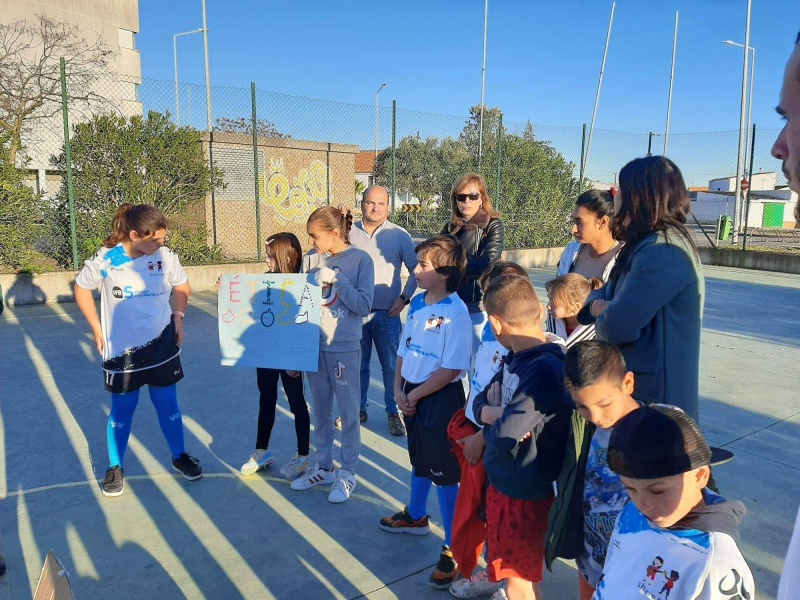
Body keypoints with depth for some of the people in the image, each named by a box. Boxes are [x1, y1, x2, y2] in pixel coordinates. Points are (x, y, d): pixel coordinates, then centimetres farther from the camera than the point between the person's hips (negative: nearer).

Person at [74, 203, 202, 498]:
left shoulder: (166, 257, -9)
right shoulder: (106, 259, -15)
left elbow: (181, 285, 10)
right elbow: (82, 288, 2)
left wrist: (178, 316, 0)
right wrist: (97, 328, 0)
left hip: (161, 344, 2)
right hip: (121, 349, -1)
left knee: (167, 404, 12)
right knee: (122, 409, 10)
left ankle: (179, 457, 31)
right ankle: (115, 468, 29)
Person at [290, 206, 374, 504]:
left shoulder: (360, 259, -9)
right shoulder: (310, 259, 2)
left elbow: (364, 306, -13)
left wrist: (336, 279, -21)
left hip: (345, 348, -4)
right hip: (313, 345, 5)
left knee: (348, 412, 7)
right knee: (320, 410, 17)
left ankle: (347, 473, 23)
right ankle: (323, 467, 33)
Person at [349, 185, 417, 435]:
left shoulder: (399, 235, -1)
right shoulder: (349, 233, 2)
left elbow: (416, 269, 3)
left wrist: (404, 298, -5)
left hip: (387, 314, -1)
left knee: (392, 366, 6)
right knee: (357, 365, 12)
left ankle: (394, 412, 22)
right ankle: (358, 409, 29)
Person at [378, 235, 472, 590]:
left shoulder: (456, 312, -21)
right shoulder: (417, 302, 2)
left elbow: (451, 369, -21)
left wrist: (415, 395, -13)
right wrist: (398, 390, -1)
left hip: (441, 399, -7)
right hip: (411, 394, 8)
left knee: (444, 474, 3)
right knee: (419, 461, 26)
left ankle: (453, 549, 19)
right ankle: (416, 516, 49)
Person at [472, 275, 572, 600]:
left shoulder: (544, 370, -29)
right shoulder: (516, 359, 1)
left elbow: (504, 437, -31)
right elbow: (480, 402, 7)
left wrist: (495, 417, -9)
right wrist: (498, 414, -15)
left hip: (524, 494, -8)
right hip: (502, 482, 8)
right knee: (509, 570, 26)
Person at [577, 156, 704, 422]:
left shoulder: (663, 251, -22)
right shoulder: (644, 245, 11)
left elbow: (616, 326, -27)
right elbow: (597, 298, 12)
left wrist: (604, 313, -4)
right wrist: (601, 306, -12)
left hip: (655, 395, -9)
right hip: (635, 383, 9)